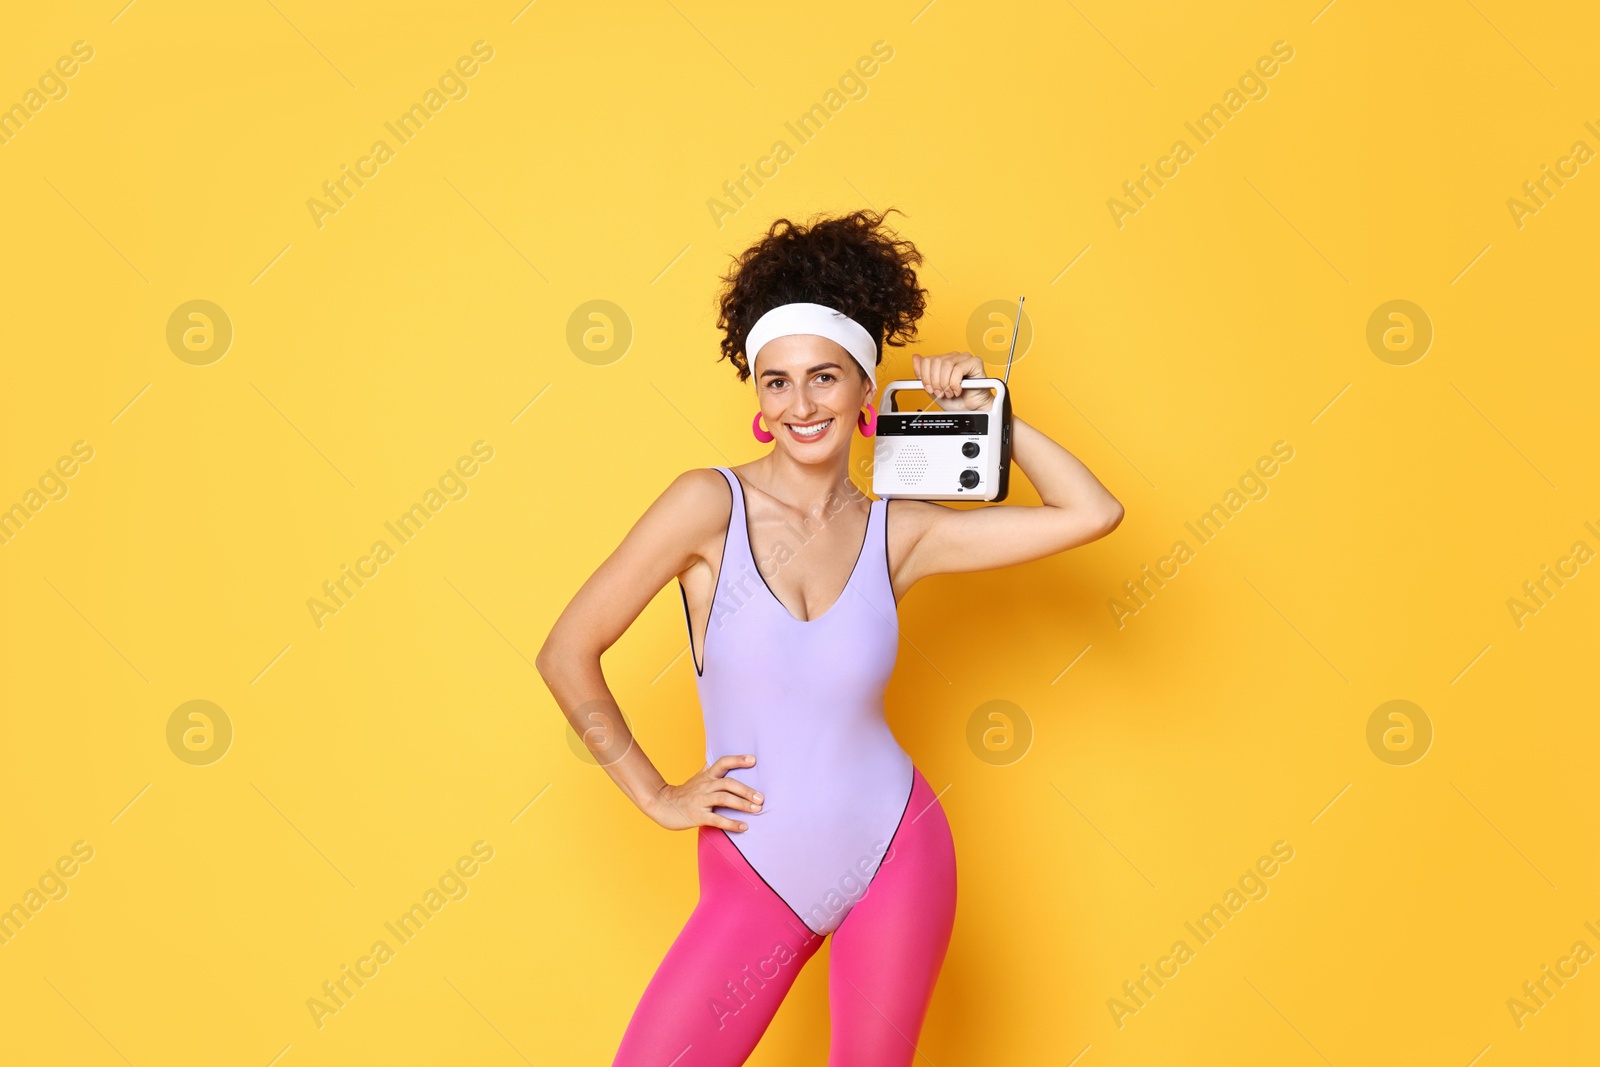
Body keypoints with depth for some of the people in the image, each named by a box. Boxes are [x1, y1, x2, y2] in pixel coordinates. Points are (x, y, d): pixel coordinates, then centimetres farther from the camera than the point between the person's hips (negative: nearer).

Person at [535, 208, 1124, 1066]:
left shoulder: (897, 532, -3)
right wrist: (656, 795, -4)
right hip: (753, 881, -1)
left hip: (897, 856, 2)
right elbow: (567, 655, -9)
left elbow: (1092, 513, -2)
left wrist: (986, 411, -2)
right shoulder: (711, 505, -11)